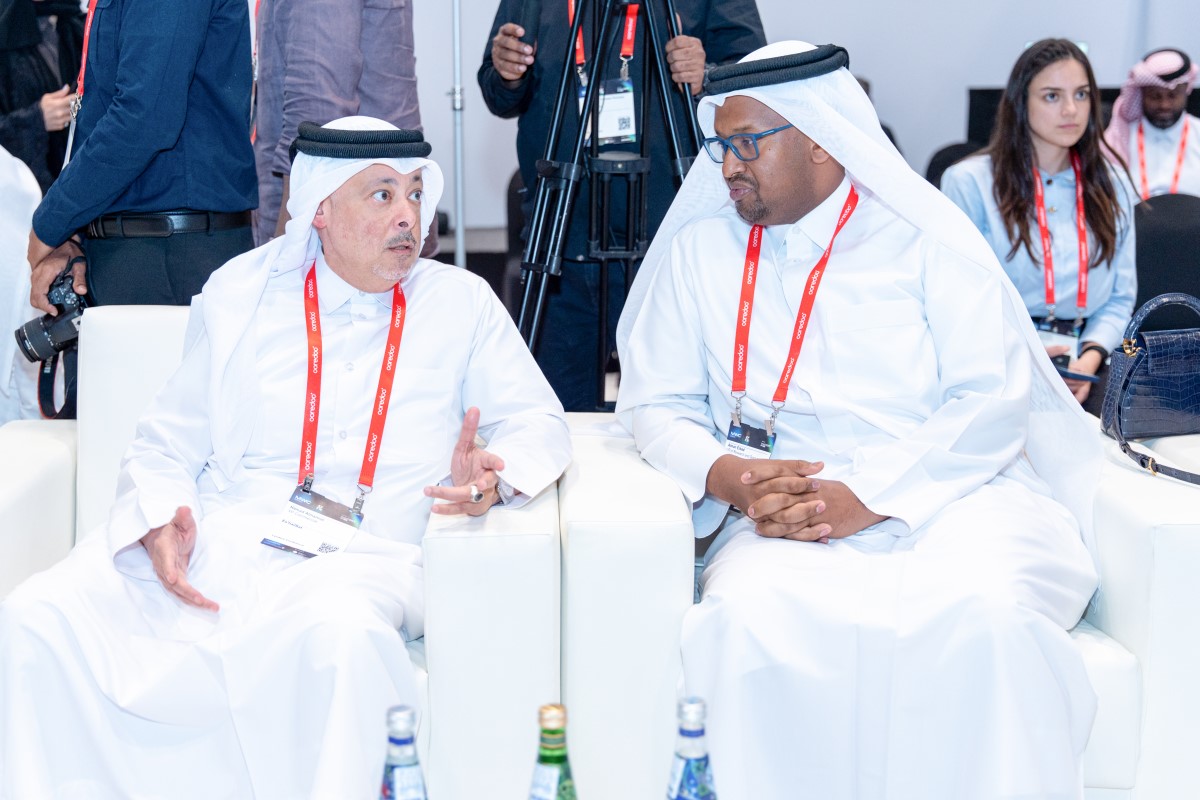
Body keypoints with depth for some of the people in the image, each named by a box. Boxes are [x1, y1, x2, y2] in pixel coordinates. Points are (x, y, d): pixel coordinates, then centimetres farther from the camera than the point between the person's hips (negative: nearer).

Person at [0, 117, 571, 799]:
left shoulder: (461, 303, 14)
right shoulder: (239, 294, 15)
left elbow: (539, 423, 13)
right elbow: (167, 446, 15)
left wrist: (492, 479, -11)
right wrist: (159, 523, -7)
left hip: (358, 559, -2)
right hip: (215, 540, 2)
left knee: (340, 633, -40)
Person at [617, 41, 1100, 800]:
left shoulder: (923, 237, 5)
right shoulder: (699, 250, 14)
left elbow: (995, 397, -3)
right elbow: (656, 403, 12)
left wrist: (869, 499, -15)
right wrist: (723, 475, -11)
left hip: (950, 495, -1)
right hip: (791, 521, 2)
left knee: (989, 617, -34)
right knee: (746, 621, -32)